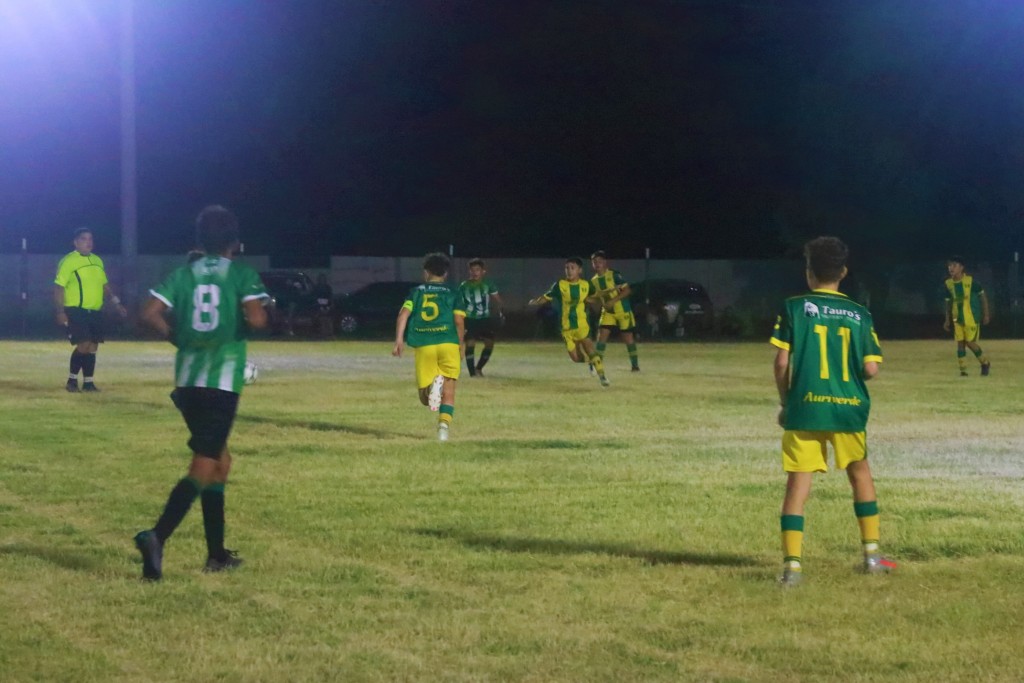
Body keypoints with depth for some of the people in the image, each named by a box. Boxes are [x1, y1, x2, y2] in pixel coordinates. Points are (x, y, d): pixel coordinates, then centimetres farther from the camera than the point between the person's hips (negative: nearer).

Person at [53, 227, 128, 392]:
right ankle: (72, 379, -3)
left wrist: (117, 303, 13)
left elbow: (105, 285, 23)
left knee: (92, 347, 6)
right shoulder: (68, 261, -7)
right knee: (83, 344, -15)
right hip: (76, 311, -7)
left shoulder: (97, 261, 15)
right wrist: (61, 311, -16)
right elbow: (59, 287, -9)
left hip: (95, 311, 7)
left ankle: (88, 382, 14)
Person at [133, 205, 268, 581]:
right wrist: (260, 313, 5)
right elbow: (256, 319, -18)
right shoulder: (242, 274, -3)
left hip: (187, 381, 6)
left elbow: (150, 314, -1)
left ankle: (217, 553, 22)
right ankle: (157, 537, -29)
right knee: (203, 468, -8)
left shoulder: (183, 274, 8)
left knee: (220, 459, 20)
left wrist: (180, 339, 13)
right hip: (223, 381, -5)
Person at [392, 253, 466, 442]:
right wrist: (460, 347, 13)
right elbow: (459, 321, 2)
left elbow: (403, 314, 0)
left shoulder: (416, 291, 15)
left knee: (425, 398, 5)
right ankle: (444, 424, -21)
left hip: (423, 346, 0)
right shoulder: (453, 293, 12)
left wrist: (399, 340, -5)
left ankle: (433, 384, -29)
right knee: (448, 392, 5)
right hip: (448, 343, 0)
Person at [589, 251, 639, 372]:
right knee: (602, 336, -7)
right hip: (607, 312, 5)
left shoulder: (614, 275, -14)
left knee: (628, 337, 0)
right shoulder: (594, 281, 3)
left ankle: (635, 365, 13)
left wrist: (613, 301, -25)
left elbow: (626, 290, -19)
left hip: (623, 311, -4)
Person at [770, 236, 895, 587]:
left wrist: (784, 402, 7)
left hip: (804, 407, -2)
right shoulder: (859, 315, 4)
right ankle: (871, 554, 26)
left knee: (798, 483, 0)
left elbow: (782, 361, -6)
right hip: (849, 409, 2)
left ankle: (792, 564, -8)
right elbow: (871, 368, -1)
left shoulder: (794, 308, -2)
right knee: (860, 473, 23)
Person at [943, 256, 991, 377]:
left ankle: (985, 363, 16)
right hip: (957, 319, 5)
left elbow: (982, 296, -2)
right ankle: (963, 370, 6)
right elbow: (948, 302, 13)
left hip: (972, 317, -5)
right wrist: (947, 320, 11)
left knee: (970, 342, -6)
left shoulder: (970, 281, -11)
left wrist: (986, 315, -2)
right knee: (960, 343, 1)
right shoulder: (949, 283, 2)